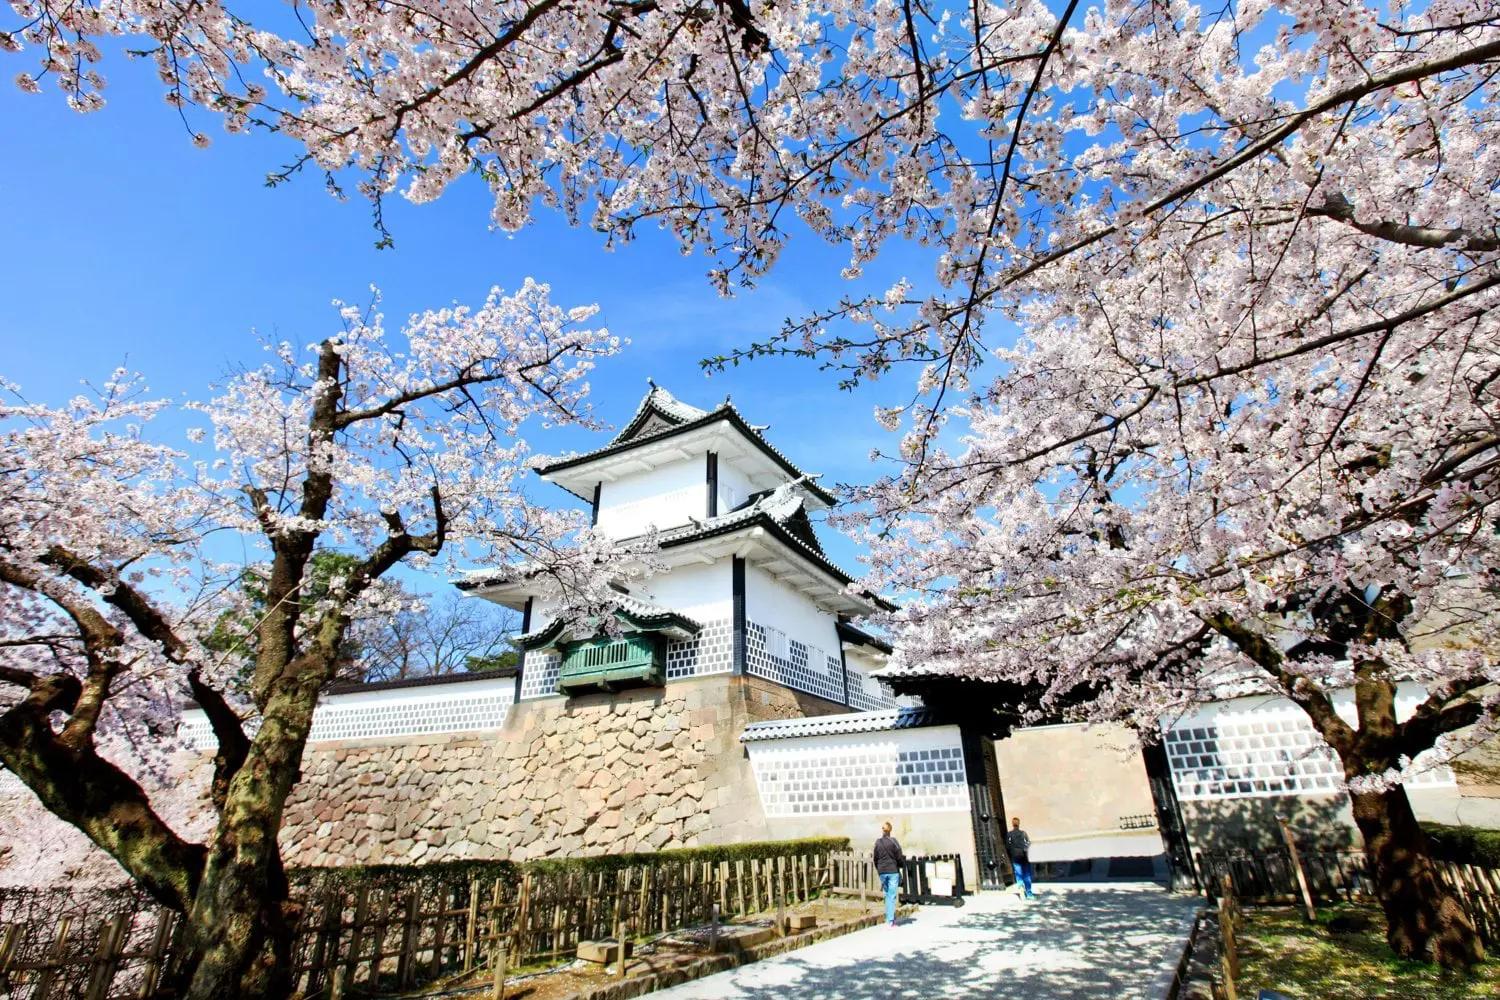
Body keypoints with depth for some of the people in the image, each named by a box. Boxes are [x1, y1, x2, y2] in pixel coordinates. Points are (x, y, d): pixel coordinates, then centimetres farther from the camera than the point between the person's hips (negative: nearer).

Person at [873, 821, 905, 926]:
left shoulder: (878, 843, 1)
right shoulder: (893, 841, -11)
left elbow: (875, 858, 7)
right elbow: (899, 857, -8)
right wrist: (902, 863, 11)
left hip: (882, 872, 4)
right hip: (893, 871, -4)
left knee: (887, 895, 16)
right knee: (892, 896, 1)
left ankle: (890, 918, 21)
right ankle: (890, 921, 0)